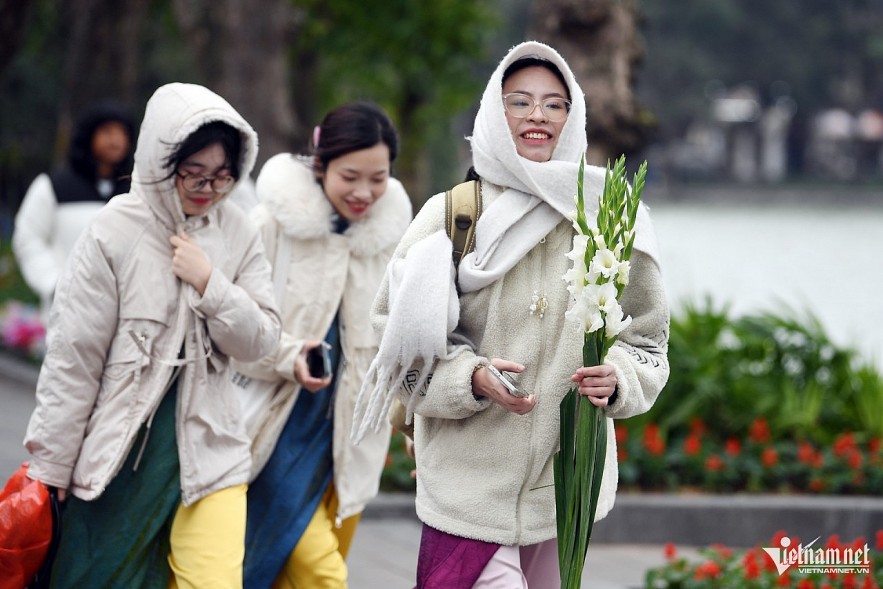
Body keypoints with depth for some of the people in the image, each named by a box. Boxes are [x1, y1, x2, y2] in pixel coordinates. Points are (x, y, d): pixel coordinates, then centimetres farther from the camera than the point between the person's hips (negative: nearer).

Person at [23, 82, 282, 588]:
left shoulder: (238, 233, 1)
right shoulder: (114, 235, -9)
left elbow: (260, 342, 2)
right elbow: (72, 358, -6)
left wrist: (208, 282, -14)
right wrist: (50, 467, -4)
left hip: (210, 450, 2)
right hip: (118, 454, -2)